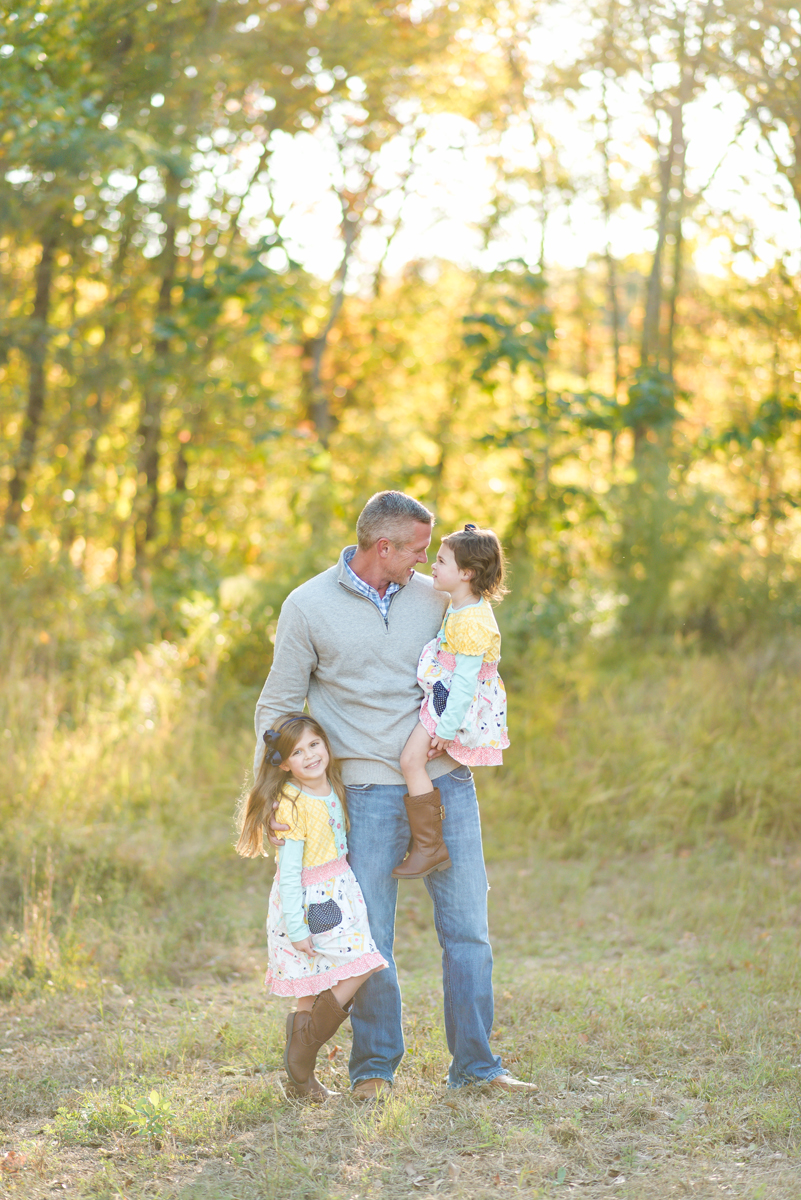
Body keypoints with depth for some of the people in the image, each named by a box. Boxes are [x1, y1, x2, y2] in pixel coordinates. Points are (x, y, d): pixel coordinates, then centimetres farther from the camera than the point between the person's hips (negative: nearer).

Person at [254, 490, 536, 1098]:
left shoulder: (434, 597, 7)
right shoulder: (308, 607, -2)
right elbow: (278, 706, 3)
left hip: (447, 781, 3)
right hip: (370, 790, -3)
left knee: (468, 927, 3)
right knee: (369, 938, 1)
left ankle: (475, 1064, 13)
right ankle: (375, 1066, 17)